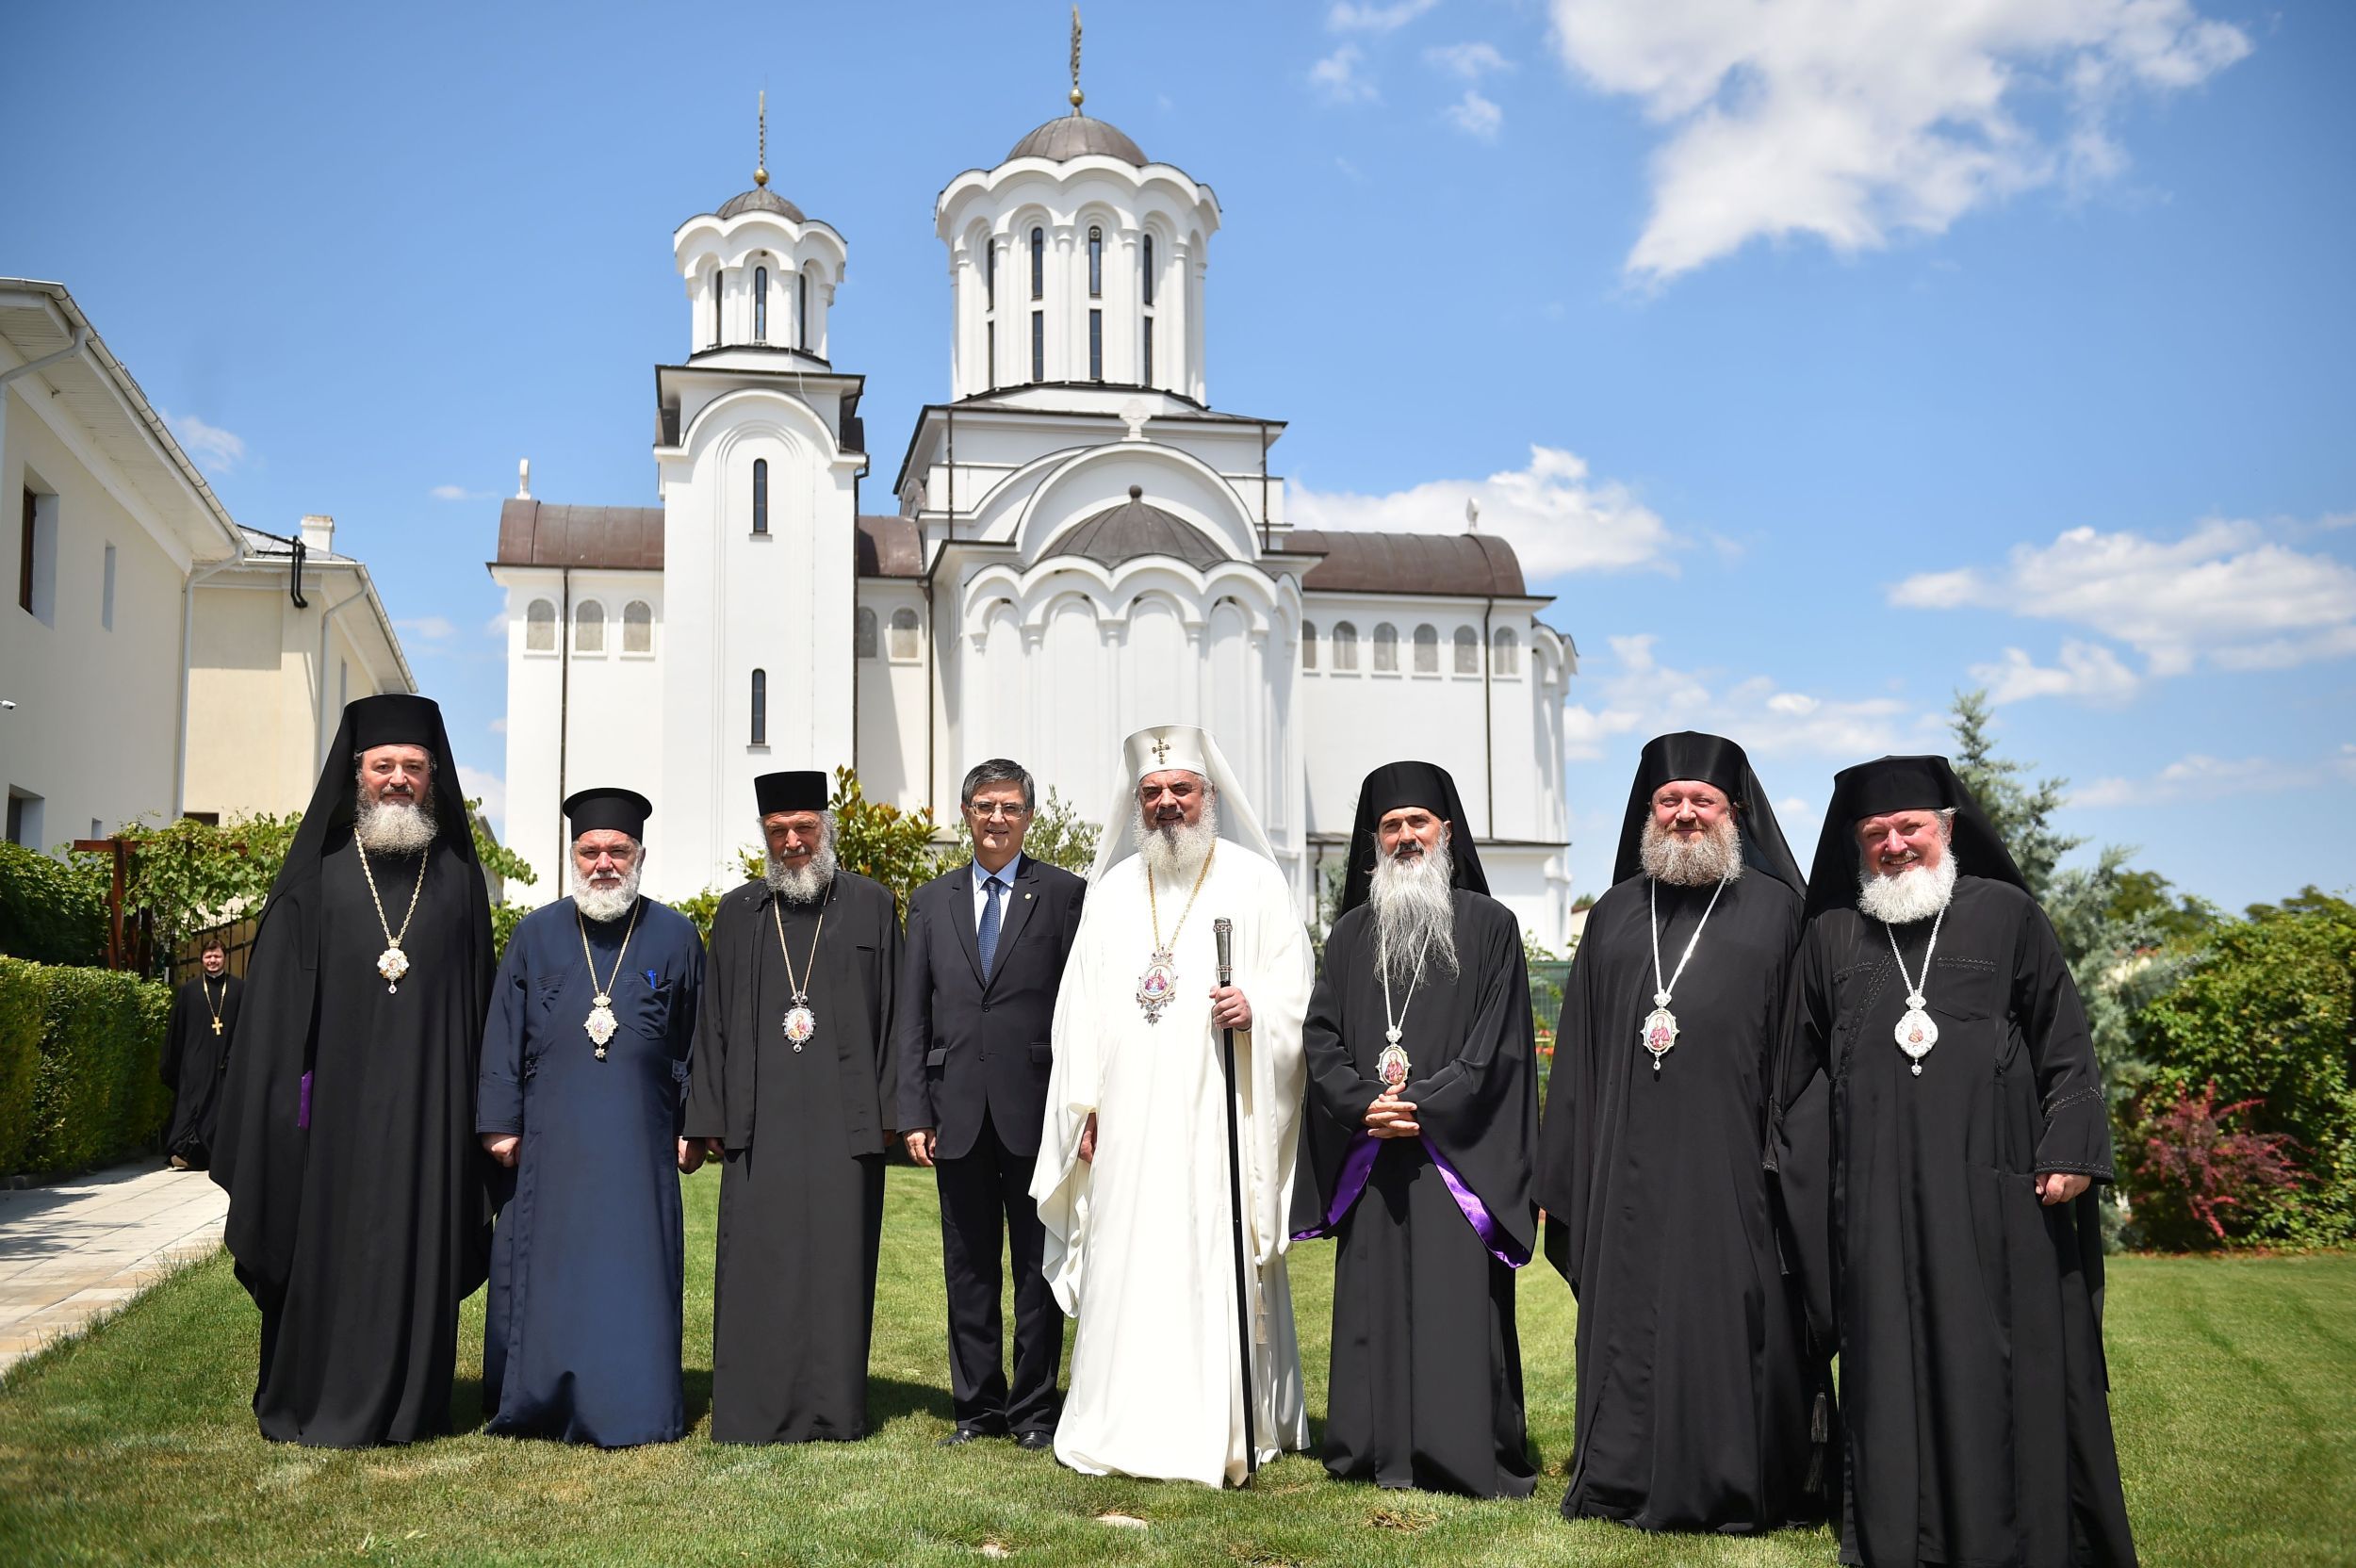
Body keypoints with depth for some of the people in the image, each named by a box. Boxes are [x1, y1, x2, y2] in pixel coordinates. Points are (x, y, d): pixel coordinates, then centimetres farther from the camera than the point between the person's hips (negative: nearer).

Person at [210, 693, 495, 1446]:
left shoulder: (457, 875, 9)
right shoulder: (319, 871, 4)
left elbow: (478, 995, 8)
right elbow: (276, 997, 1)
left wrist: (483, 1109, 2)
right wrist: (285, 1100, -7)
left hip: (426, 1099, 1)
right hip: (335, 1095, -1)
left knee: (418, 1244, 5)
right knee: (326, 1246, 2)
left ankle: (407, 1404, 15)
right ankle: (313, 1405, 15)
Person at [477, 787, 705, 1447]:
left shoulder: (676, 937, 6)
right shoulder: (535, 936, 7)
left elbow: (696, 1041, 7)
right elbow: (503, 1038, 7)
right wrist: (501, 1123, 0)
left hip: (640, 1142, -1)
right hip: (549, 1139, 1)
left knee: (635, 1269, 2)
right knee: (544, 1268, 6)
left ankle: (632, 1407, 11)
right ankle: (538, 1401, 20)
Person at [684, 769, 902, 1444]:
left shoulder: (871, 905, 8)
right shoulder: (737, 913, 13)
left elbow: (891, 1014, 6)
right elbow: (713, 1022, 12)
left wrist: (887, 1109, -1)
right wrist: (711, 1119, 5)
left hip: (843, 1117, -1)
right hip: (760, 1122, 1)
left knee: (838, 1260, 1)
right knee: (758, 1264, 1)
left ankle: (834, 1410, 10)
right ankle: (753, 1411, 9)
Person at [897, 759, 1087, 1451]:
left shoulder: (1063, 893, 1)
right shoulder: (931, 901, 10)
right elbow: (913, 1016, 8)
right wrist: (914, 1112, 2)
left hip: (1035, 1109, -3)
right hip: (958, 1112, 3)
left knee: (1037, 1265, 5)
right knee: (968, 1267, 10)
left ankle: (1034, 1409, 17)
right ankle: (979, 1405, 22)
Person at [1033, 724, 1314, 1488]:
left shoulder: (1254, 880, 6)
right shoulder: (1113, 891, 15)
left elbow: (1296, 982, 2)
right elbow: (1082, 1002, 12)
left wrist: (1256, 1005, -19)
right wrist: (1085, 1103, 5)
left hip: (1219, 1115, -3)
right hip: (1130, 1121, 3)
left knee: (1219, 1263, -4)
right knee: (1127, 1266, 2)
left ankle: (1227, 1430, 4)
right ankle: (1127, 1427, 10)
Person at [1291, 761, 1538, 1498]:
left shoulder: (1489, 926, 3)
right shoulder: (1350, 934, 13)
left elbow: (1498, 1045, -4)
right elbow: (1320, 1037, 8)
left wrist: (1423, 1106, -13)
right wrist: (1363, 1103, -9)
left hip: (1455, 1155, -3)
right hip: (1368, 1157, 3)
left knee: (1456, 1301, -4)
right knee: (1373, 1304, 5)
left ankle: (1463, 1457, 4)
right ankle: (1374, 1450, 14)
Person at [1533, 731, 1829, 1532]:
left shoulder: (1775, 909, 6)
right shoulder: (1615, 914, 15)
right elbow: (1579, 1054, 14)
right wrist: (1564, 1180, 8)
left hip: (1732, 1162, -3)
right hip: (1629, 1170, 3)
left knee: (1733, 1318, 1)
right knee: (1631, 1319, 7)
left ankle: (1739, 1486, 15)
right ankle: (1627, 1480, 19)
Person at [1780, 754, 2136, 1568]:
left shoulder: (2008, 916, 7)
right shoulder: (1831, 937, 12)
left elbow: (2065, 1044, 6)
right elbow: (1795, 1065, 17)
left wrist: (2069, 1149, -3)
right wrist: (1780, 1164, 14)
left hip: (1993, 1185, -1)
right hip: (1878, 1193, 2)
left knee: (2007, 1360, 1)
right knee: (1892, 1361, 4)